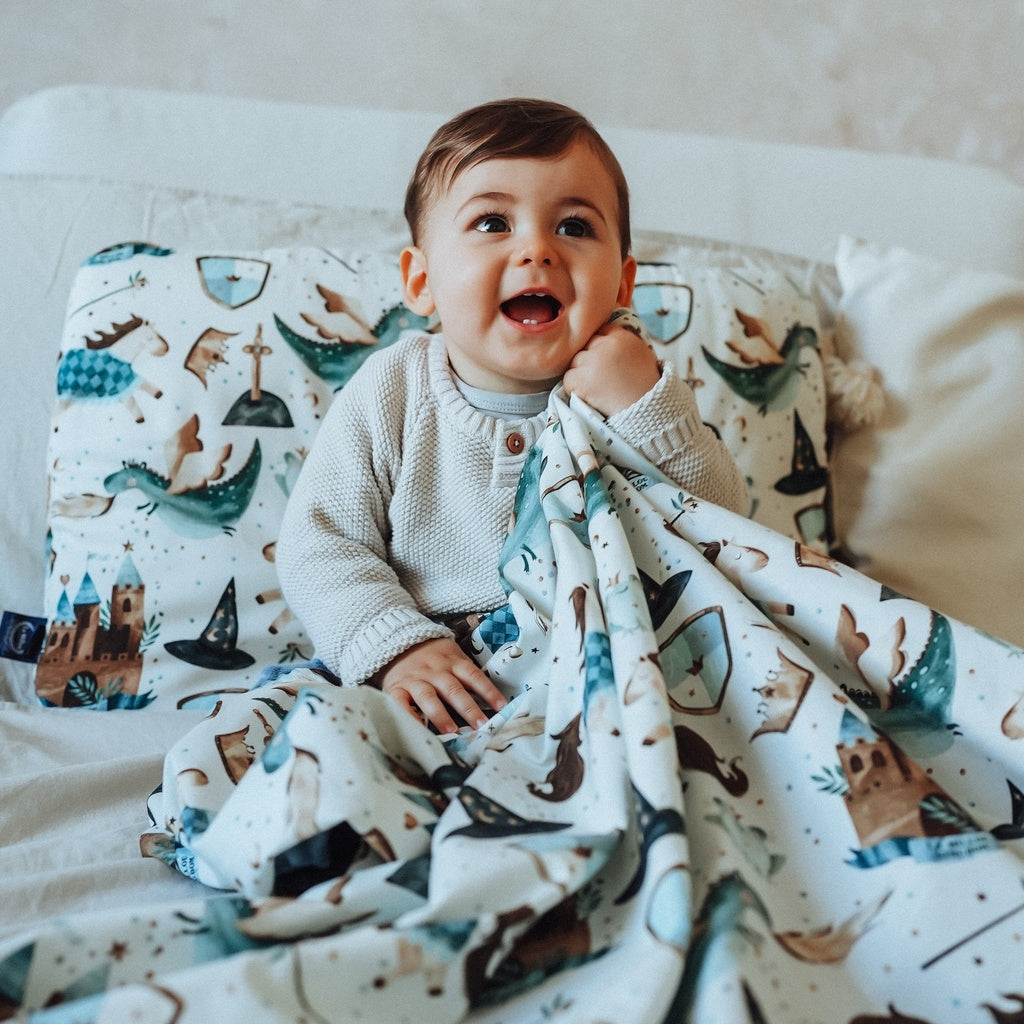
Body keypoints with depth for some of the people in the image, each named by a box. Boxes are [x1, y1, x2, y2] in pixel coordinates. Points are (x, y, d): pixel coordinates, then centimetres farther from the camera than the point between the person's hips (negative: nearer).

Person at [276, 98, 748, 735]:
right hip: (436, 693, 0)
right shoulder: (390, 396, -6)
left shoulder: (639, 393, -4)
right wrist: (398, 646, -21)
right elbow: (322, 545, -5)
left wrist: (648, 409, -22)